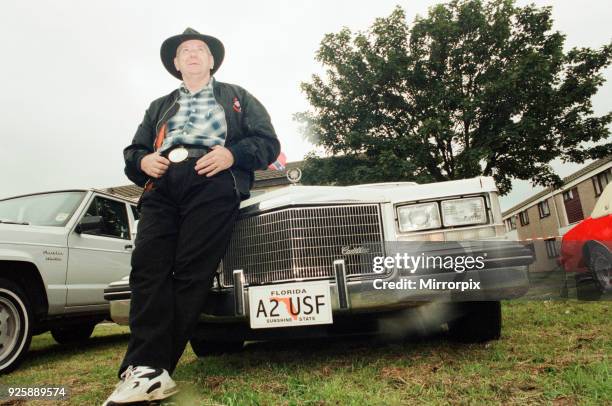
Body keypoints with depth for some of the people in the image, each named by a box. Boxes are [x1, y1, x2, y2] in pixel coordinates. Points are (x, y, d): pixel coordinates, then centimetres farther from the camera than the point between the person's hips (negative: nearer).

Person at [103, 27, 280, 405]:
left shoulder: (236, 96, 26)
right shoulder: (159, 106, 36)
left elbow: (268, 142, 13)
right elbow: (132, 151, 31)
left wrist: (232, 153, -6)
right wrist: (143, 161, 5)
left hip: (213, 183, -3)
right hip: (161, 185, 4)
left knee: (191, 272, -16)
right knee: (148, 267, -17)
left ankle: (148, 368, -12)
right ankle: (148, 371, -18)